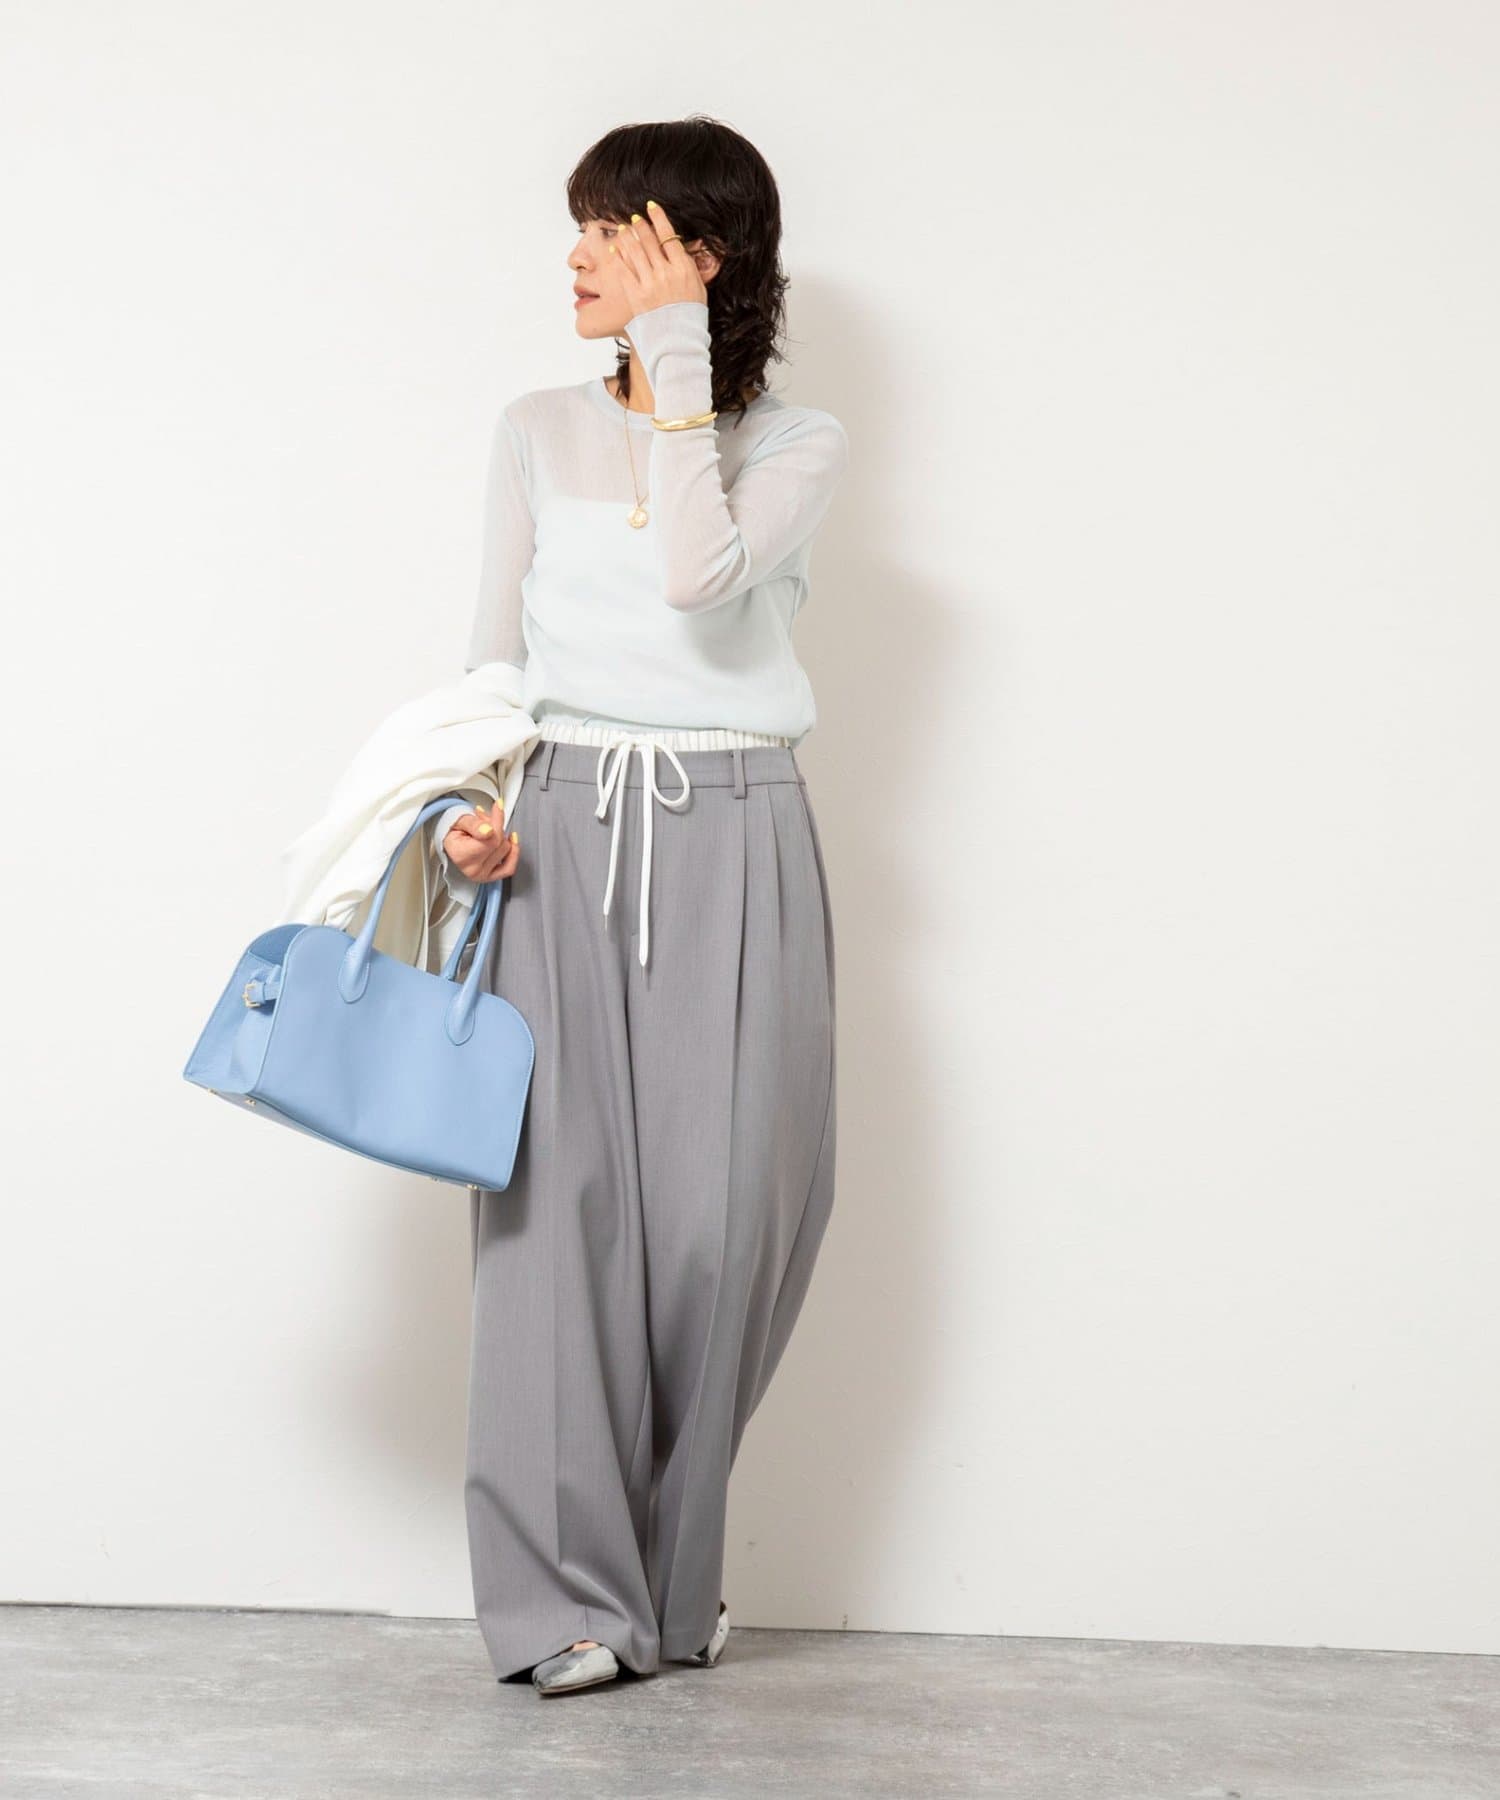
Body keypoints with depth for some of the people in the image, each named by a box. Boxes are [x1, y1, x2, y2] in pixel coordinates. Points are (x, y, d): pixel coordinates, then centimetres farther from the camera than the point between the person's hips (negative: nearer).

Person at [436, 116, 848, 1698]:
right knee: (561, 1192, -7)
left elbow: (700, 577, -15)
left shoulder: (796, 444, 4)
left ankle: (669, 1574, 14)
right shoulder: (538, 434, 12)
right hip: (563, 834, 2)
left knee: (724, 1207, -4)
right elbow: (497, 652, 12)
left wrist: (677, 355, -10)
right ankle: (567, 1592, -2)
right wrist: (466, 809, -5)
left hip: (730, 840, -1)